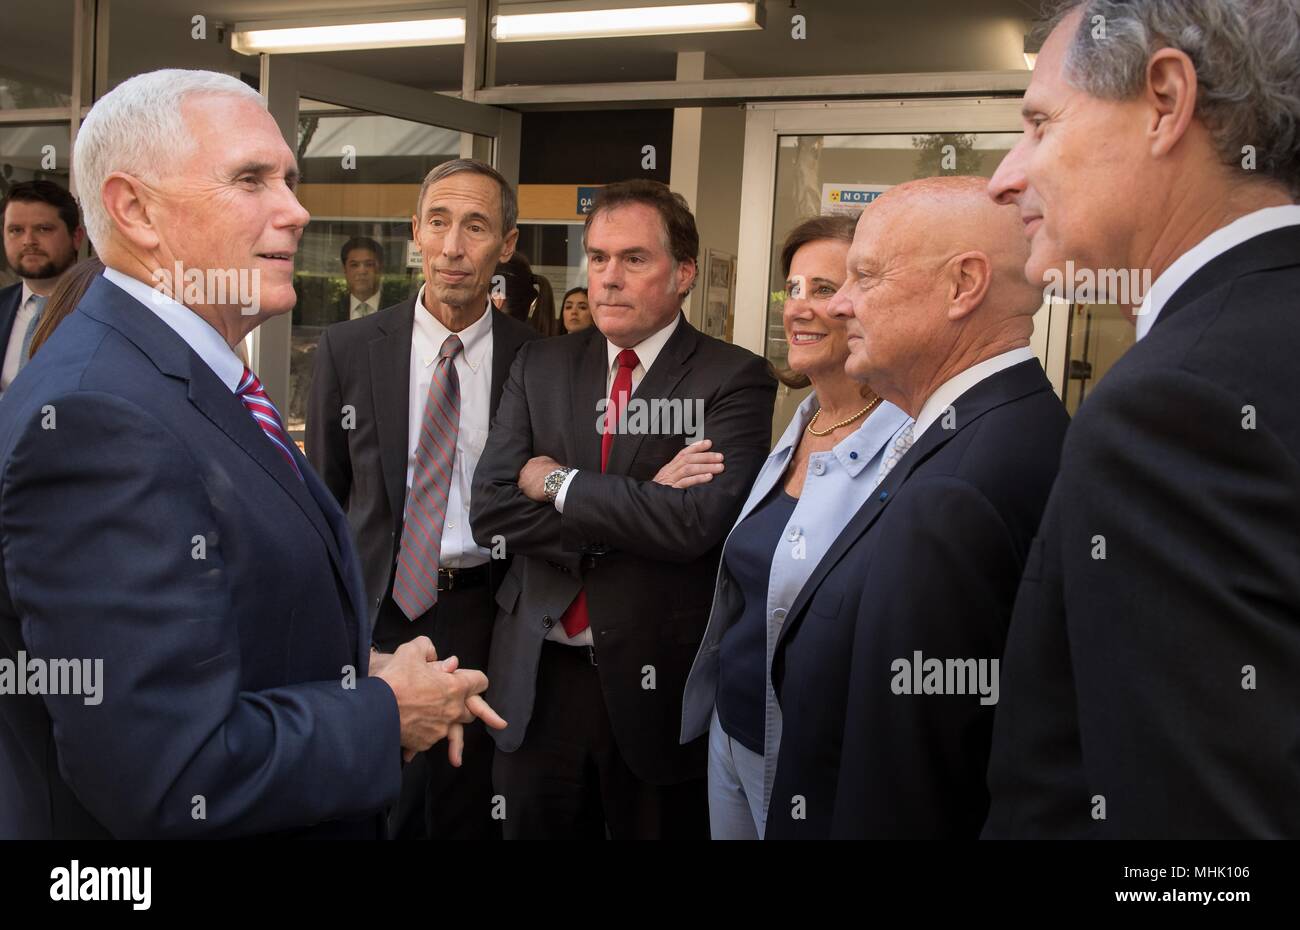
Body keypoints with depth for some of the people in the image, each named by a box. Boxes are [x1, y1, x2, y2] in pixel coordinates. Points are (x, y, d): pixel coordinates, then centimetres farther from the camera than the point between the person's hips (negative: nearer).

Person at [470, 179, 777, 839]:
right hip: (537, 676, 4)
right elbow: (490, 507, -5)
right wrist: (639, 509, -15)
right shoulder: (540, 367, 5)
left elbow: (698, 519, -22)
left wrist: (559, 483, -12)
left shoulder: (735, 380, -7)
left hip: (661, 683, -3)